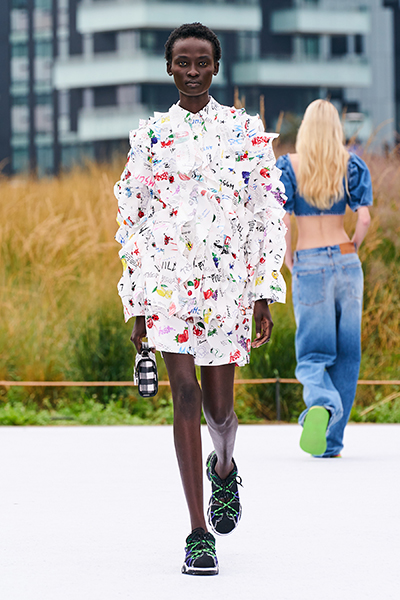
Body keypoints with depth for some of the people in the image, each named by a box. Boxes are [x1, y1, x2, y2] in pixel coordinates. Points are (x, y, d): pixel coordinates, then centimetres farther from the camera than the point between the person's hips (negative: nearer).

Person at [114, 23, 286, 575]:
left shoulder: (246, 131, 4)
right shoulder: (150, 136, 6)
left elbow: (269, 217, 4)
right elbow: (133, 221, 8)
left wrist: (265, 296, -3)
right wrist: (137, 304, 4)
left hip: (229, 281, 0)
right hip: (168, 279, 0)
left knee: (219, 404, 4)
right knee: (186, 394, -8)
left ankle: (224, 467, 41)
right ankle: (199, 535, -6)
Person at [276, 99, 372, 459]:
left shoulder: (289, 166, -2)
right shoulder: (351, 166, 2)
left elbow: (282, 222, -9)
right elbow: (365, 218, -7)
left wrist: (288, 259, 5)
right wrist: (353, 247, 11)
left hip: (309, 266, -1)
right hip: (346, 263, 1)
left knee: (312, 355, 1)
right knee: (346, 354, 10)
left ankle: (321, 403, -33)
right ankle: (332, 442, 10)